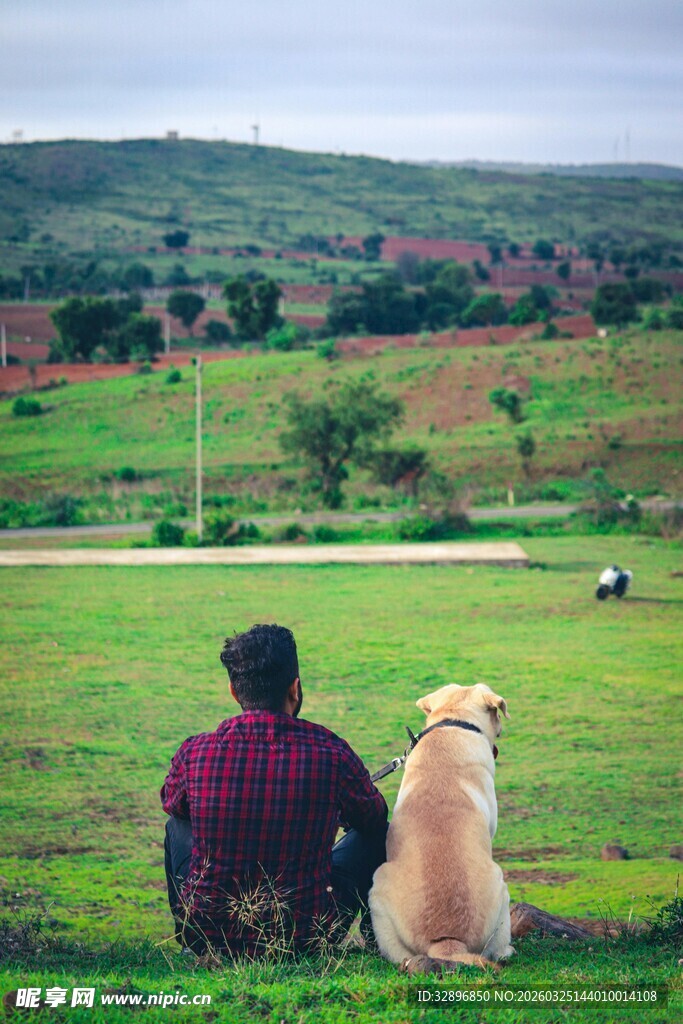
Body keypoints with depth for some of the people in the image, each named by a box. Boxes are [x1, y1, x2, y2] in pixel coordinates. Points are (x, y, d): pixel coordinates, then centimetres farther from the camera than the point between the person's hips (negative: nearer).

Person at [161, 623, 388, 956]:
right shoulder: (332, 753, -14)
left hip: (207, 938, 1)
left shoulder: (194, 753, -11)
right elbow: (373, 818, 9)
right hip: (305, 938, -1)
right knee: (375, 835, 23)